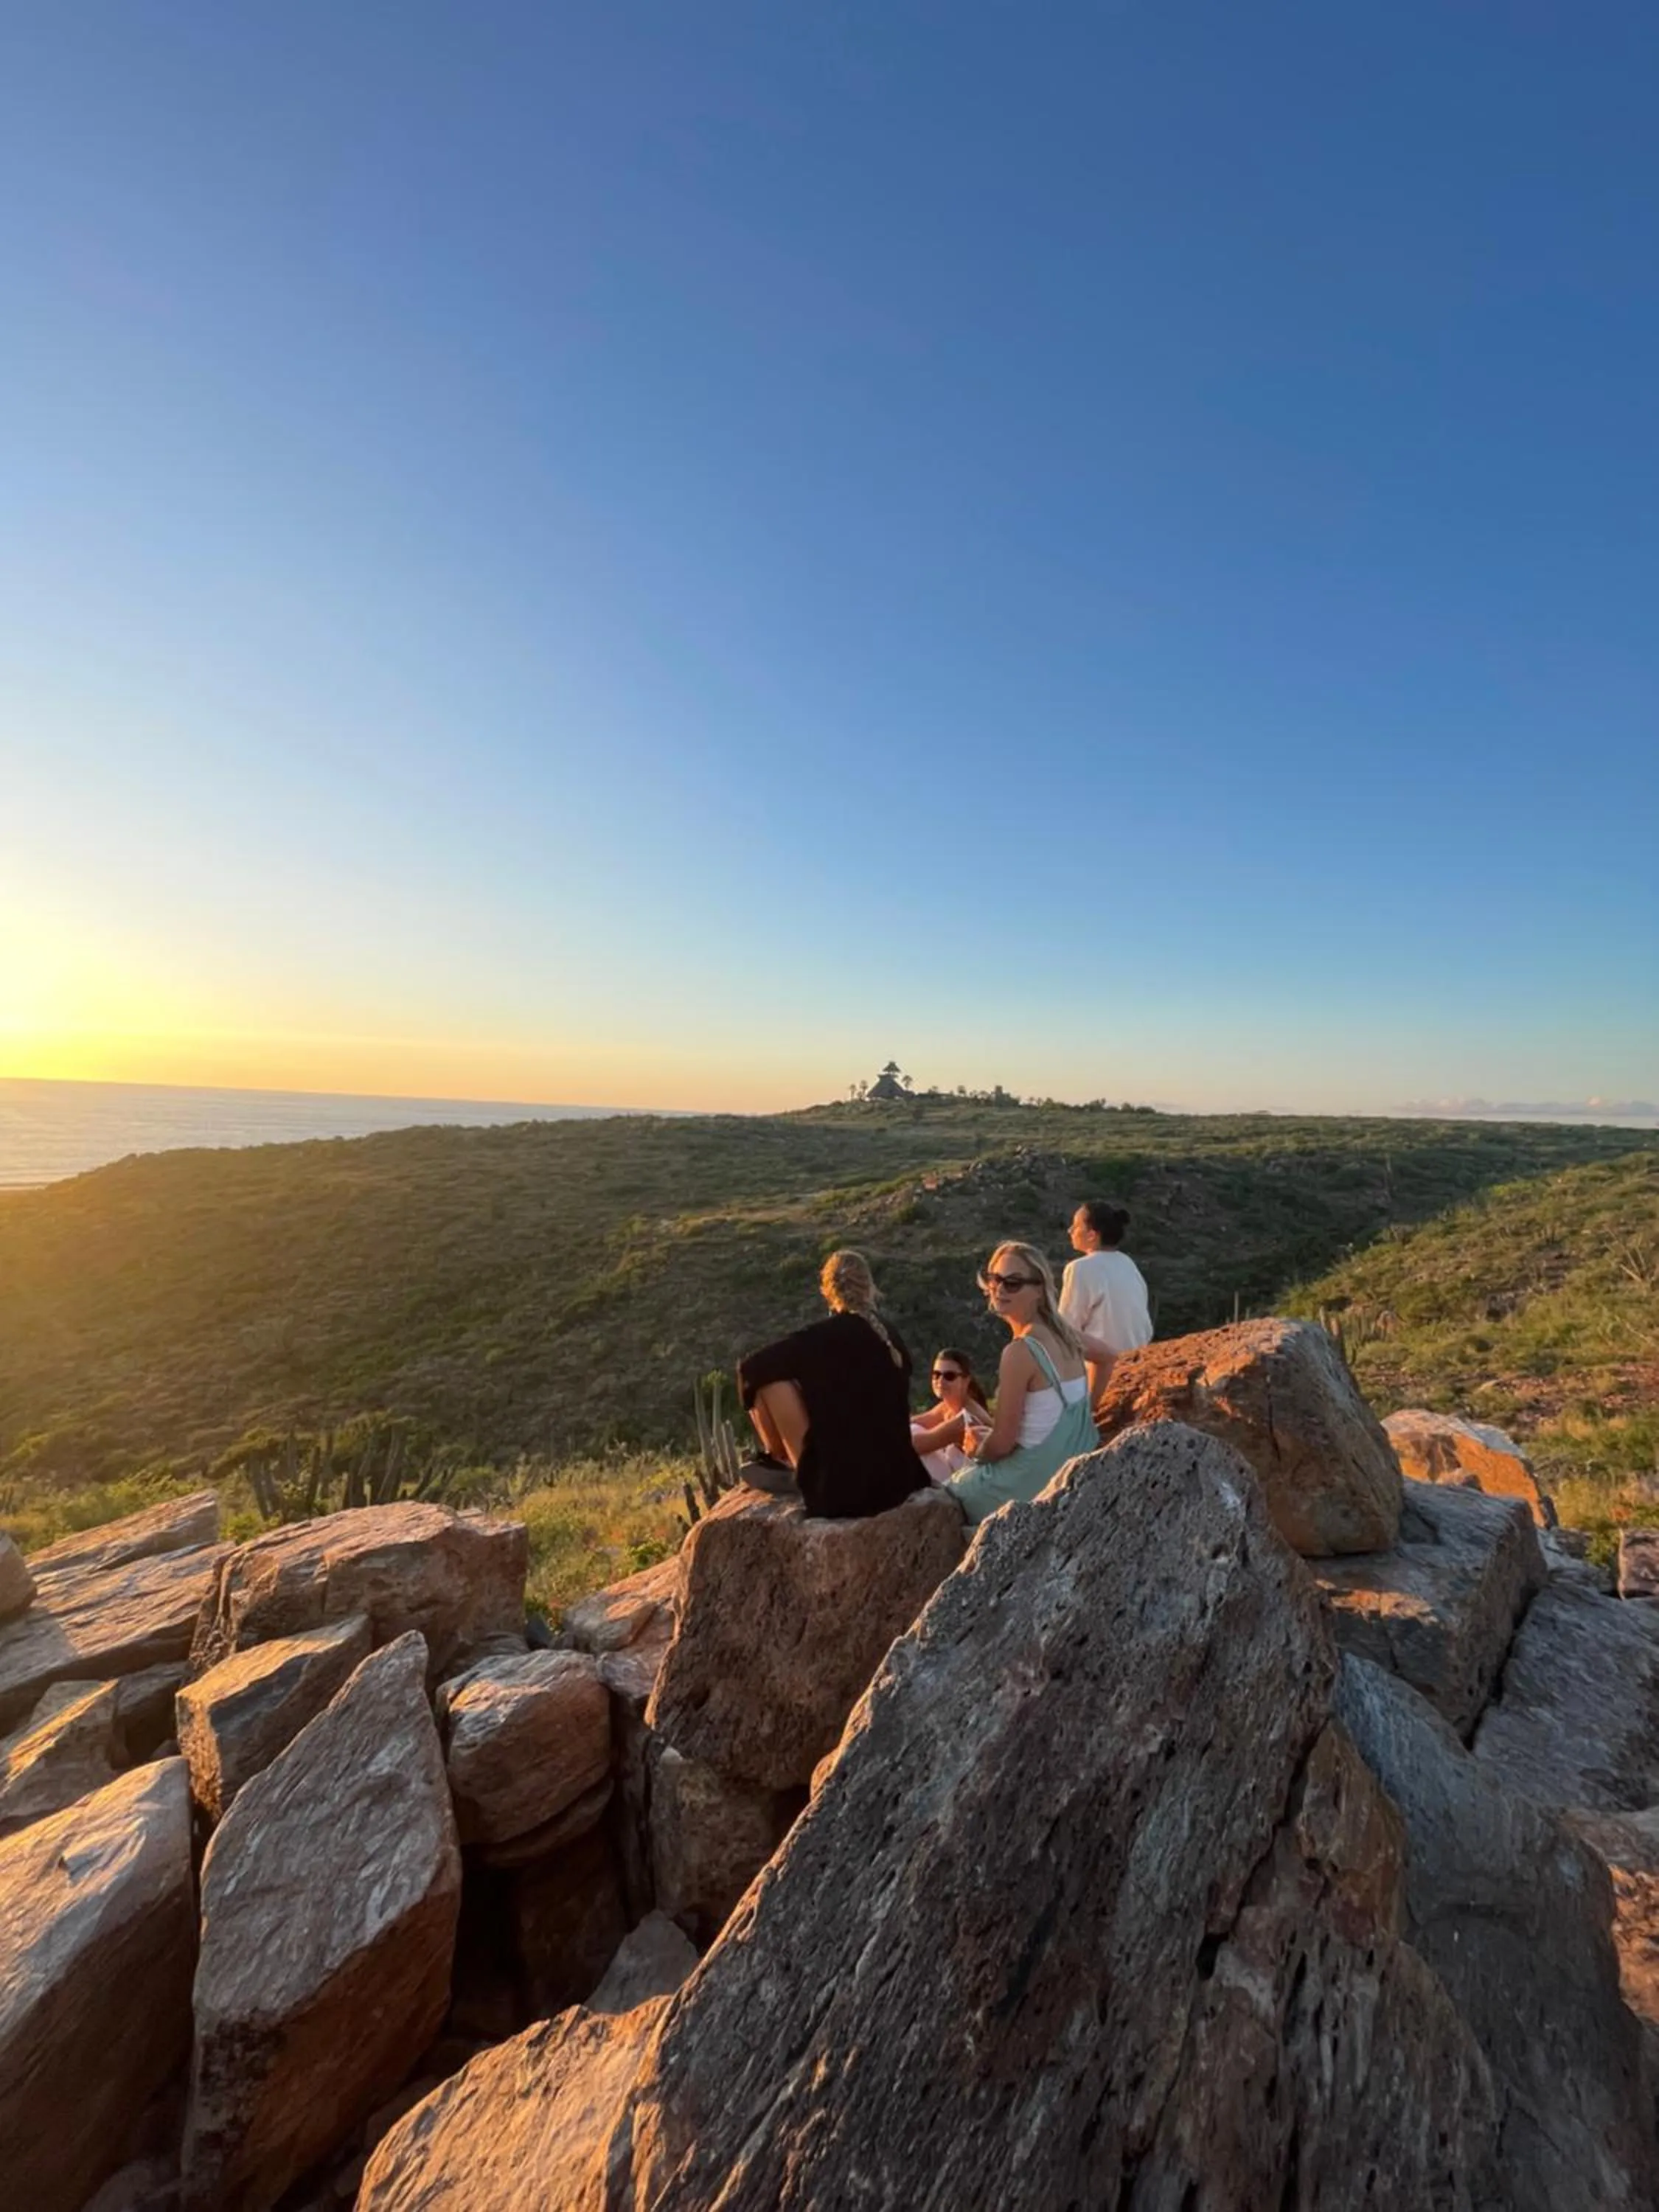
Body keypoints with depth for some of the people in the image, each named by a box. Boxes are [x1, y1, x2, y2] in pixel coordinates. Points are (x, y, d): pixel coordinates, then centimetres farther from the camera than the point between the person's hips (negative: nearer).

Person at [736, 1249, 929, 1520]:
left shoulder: (826, 1335, -13)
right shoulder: (891, 1336, 6)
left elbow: (749, 1368, -9)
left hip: (841, 1487, -7)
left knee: (771, 1377, -2)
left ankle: (777, 1461, 15)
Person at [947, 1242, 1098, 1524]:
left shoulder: (1021, 1351, -24)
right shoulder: (1065, 1333, -1)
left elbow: (1003, 1442, -19)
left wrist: (976, 1451, 4)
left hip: (1038, 1484, -7)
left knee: (950, 1493, 18)